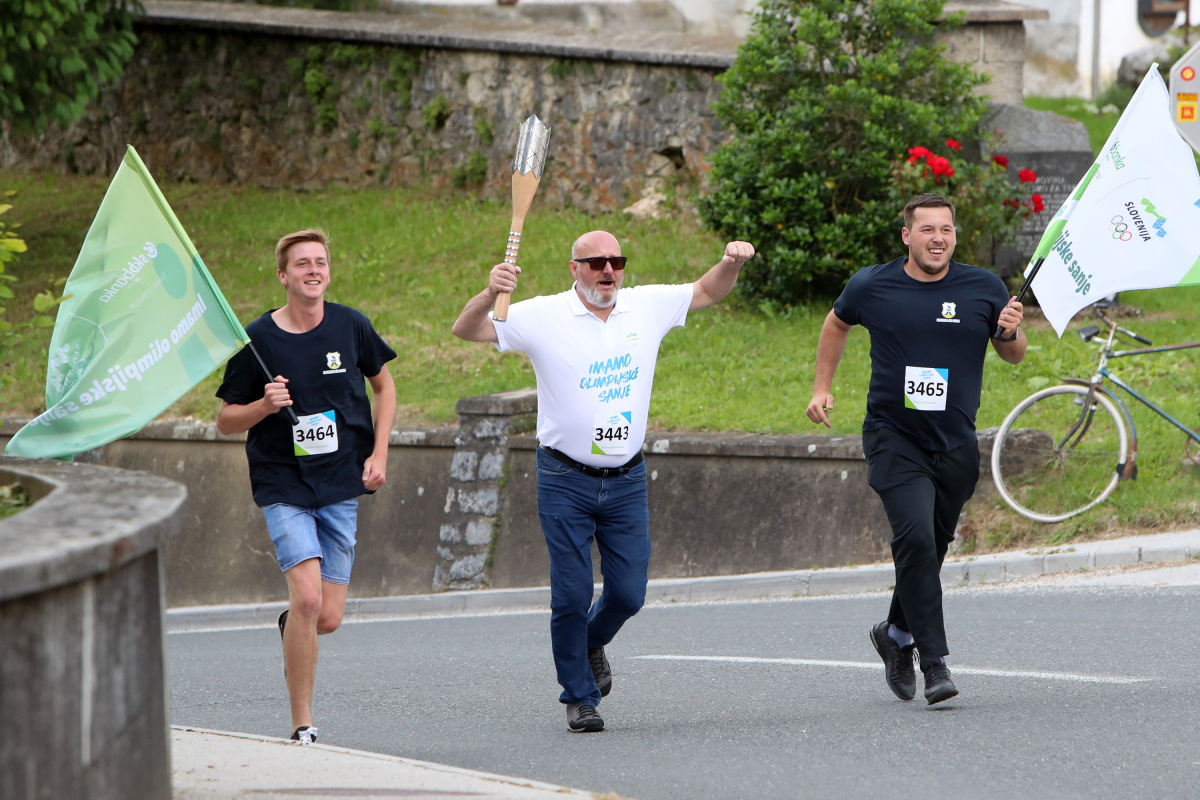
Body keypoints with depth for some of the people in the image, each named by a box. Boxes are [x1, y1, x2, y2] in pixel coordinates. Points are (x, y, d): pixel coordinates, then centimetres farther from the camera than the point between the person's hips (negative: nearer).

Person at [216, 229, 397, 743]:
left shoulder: (351, 327, 0)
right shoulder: (257, 339, -6)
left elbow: (383, 384, 18)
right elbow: (226, 422, 2)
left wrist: (379, 453, 6)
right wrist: (266, 405, -19)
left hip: (340, 488, 3)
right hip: (283, 487, -3)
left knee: (328, 618, -1)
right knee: (307, 598, -20)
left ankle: (289, 627, 37)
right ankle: (302, 725, -9)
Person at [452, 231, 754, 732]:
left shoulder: (648, 307, 3)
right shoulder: (544, 316, -7)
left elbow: (707, 292, 16)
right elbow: (466, 331, -9)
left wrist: (732, 263, -6)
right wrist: (490, 294, -30)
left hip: (626, 479, 3)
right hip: (565, 480, -3)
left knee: (628, 593, 2)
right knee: (572, 594, -4)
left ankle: (592, 644, 36)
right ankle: (579, 697, 15)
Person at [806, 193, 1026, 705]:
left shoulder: (984, 289, 0)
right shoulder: (871, 288, -2)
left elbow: (1013, 356, 11)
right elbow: (837, 324, 19)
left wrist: (1011, 333, -11)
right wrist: (823, 387, 14)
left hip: (956, 446, 3)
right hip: (894, 437, -3)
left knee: (932, 547, 11)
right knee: (916, 537, -20)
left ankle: (897, 635, 38)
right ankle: (935, 663, -19)